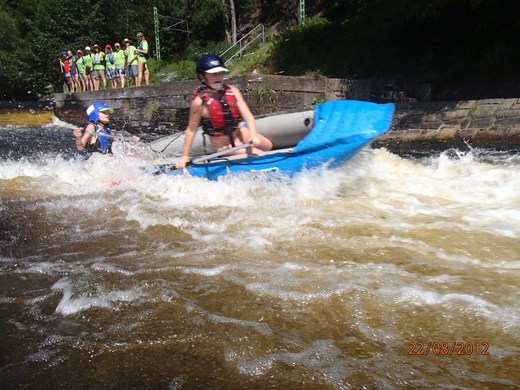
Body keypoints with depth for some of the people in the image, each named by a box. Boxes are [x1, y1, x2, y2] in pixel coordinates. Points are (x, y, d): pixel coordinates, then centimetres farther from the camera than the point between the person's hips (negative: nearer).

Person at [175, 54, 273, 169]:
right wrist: (184, 156, -15)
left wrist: (253, 135, -34)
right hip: (225, 145, -5)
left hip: (241, 132, 6)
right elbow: (191, 130, -16)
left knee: (268, 146, 14)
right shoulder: (199, 102, -22)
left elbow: (247, 114, -17)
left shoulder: (232, 91, -10)